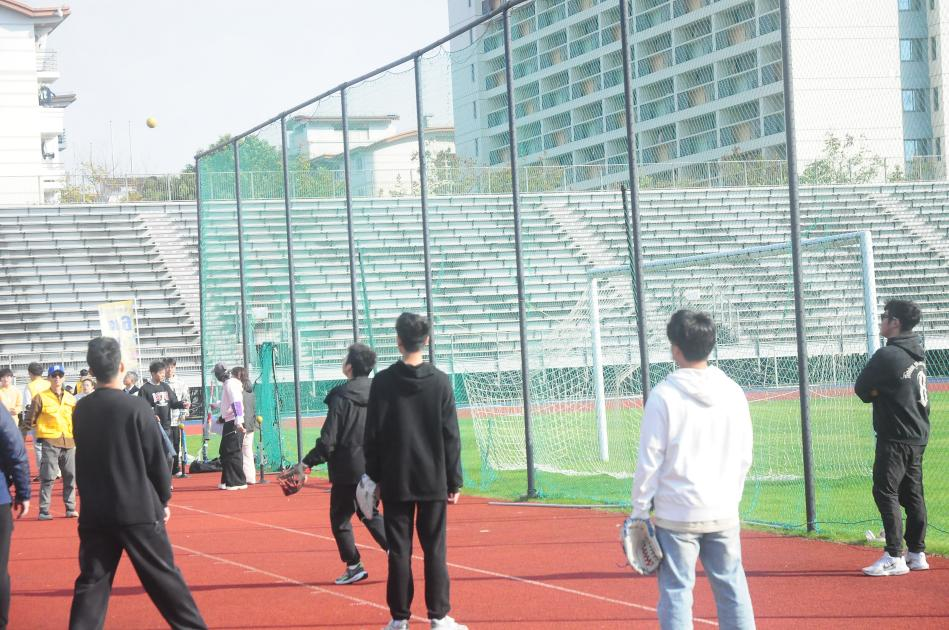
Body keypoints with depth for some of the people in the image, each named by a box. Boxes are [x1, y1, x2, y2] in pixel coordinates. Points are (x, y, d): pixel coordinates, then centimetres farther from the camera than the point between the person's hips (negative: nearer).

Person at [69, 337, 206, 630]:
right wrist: (163, 500, 7)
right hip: (139, 510, -4)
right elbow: (156, 460, -6)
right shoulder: (137, 407, -11)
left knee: (91, 581, 6)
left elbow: (84, 458, 10)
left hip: (95, 513, 4)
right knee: (163, 576, 5)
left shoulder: (81, 411, 2)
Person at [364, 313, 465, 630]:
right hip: (433, 481, 0)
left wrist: (374, 476, 7)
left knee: (399, 550, 5)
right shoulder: (440, 381, -3)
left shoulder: (382, 382, -4)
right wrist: (454, 482, 4)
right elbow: (451, 436, -2)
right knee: (434, 549, 4)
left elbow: (373, 435, -2)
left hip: (395, 482, 0)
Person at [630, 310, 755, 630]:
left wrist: (639, 509, 1)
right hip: (724, 513, 4)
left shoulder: (663, 395, -10)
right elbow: (744, 456, 9)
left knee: (676, 592, 2)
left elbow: (650, 460, -8)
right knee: (732, 587, 10)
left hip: (676, 516, -4)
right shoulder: (733, 393, 3)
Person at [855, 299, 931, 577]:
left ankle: (894, 557, -10)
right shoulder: (917, 353, 11)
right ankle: (917, 554, 16)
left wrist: (874, 393, 8)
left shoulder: (887, 355, -17)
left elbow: (861, 389, -8)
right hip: (918, 435, 9)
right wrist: (880, 392, 4)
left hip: (895, 436, -9)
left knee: (885, 491, -6)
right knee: (912, 494, 12)